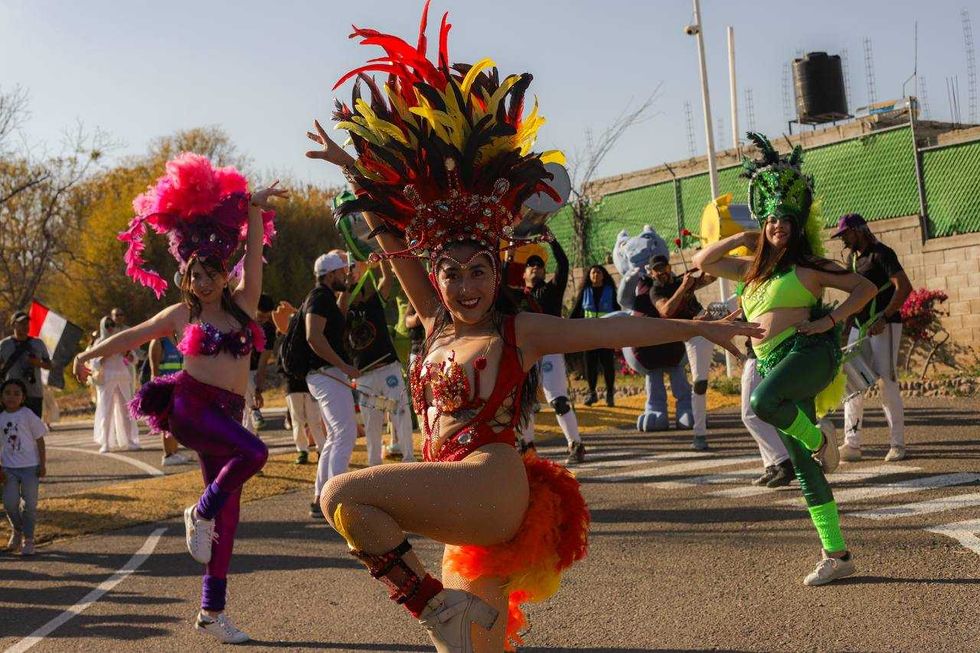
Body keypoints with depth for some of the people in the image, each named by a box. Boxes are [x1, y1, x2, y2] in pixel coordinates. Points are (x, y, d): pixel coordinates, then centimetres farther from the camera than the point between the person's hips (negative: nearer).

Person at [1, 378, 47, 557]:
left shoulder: (28, 415, -6)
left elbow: (39, 440, -2)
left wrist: (43, 465, -4)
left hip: (30, 466, -3)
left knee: (30, 504, 0)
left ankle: (28, 539, 13)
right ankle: (16, 530, 23)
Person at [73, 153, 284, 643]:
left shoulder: (243, 303, 10)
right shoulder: (182, 314, 6)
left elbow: (255, 252, 2)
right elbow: (131, 336, 19)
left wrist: (254, 208, -11)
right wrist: (89, 355, 30)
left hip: (226, 413, 4)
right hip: (189, 404, -4)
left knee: (227, 515, 2)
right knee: (254, 452, -31)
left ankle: (212, 611, 8)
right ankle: (200, 513, -9)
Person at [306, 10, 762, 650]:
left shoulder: (520, 330, -1)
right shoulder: (437, 326, 14)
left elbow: (612, 330, -1)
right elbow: (394, 241, 15)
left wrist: (704, 327, -3)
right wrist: (355, 172, 14)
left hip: (492, 485, -7)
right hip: (459, 511, 7)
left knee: (344, 493, -20)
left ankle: (429, 602, -7)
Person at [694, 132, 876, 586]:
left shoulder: (808, 266, 1)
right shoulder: (752, 271, 19)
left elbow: (865, 287, 2)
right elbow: (701, 261, 24)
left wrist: (830, 320, -8)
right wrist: (744, 237, 16)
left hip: (809, 352, -6)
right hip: (773, 365, 7)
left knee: (763, 402, -38)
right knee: (805, 469, 4)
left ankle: (819, 436, -9)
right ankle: (837, 555, 9)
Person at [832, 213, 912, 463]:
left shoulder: (881, 253, -10)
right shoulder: (852, 257, 15)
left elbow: (904, 288, -20)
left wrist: (883, 318, -24)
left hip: (884, 327, -8)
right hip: (858, 327, 8)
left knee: (887, 383, -7)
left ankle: (897, 444, 2)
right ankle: (852, 445, 4)